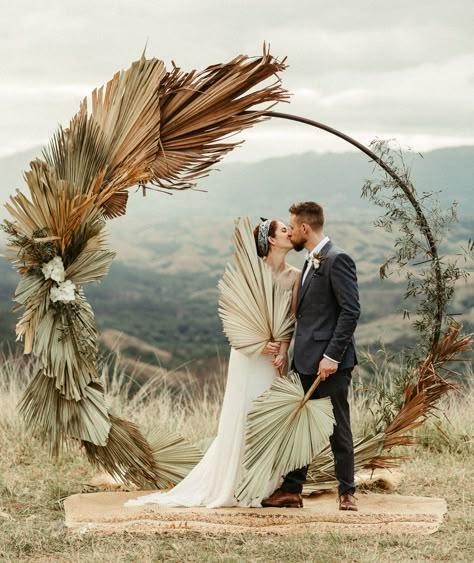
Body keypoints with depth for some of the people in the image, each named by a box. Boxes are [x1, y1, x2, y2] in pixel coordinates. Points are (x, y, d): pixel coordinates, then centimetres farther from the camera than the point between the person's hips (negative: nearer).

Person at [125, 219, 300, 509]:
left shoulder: (295, 275, 3)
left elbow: (291, 318, 1)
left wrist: (283, 351, -11)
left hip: (276, 354, 5)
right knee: (243, 417, -1)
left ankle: (263, 487, 15)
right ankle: (234, 487, 9)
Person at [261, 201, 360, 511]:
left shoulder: (337, 260, -12)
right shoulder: (311, 262, 17)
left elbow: (351, 311, -18)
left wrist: (332, 355, -21)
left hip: (330, 361, -9)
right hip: (308, 360, 9)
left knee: (338, 428, 0)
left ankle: (347, 492, 11)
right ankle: (292, 490, 16)